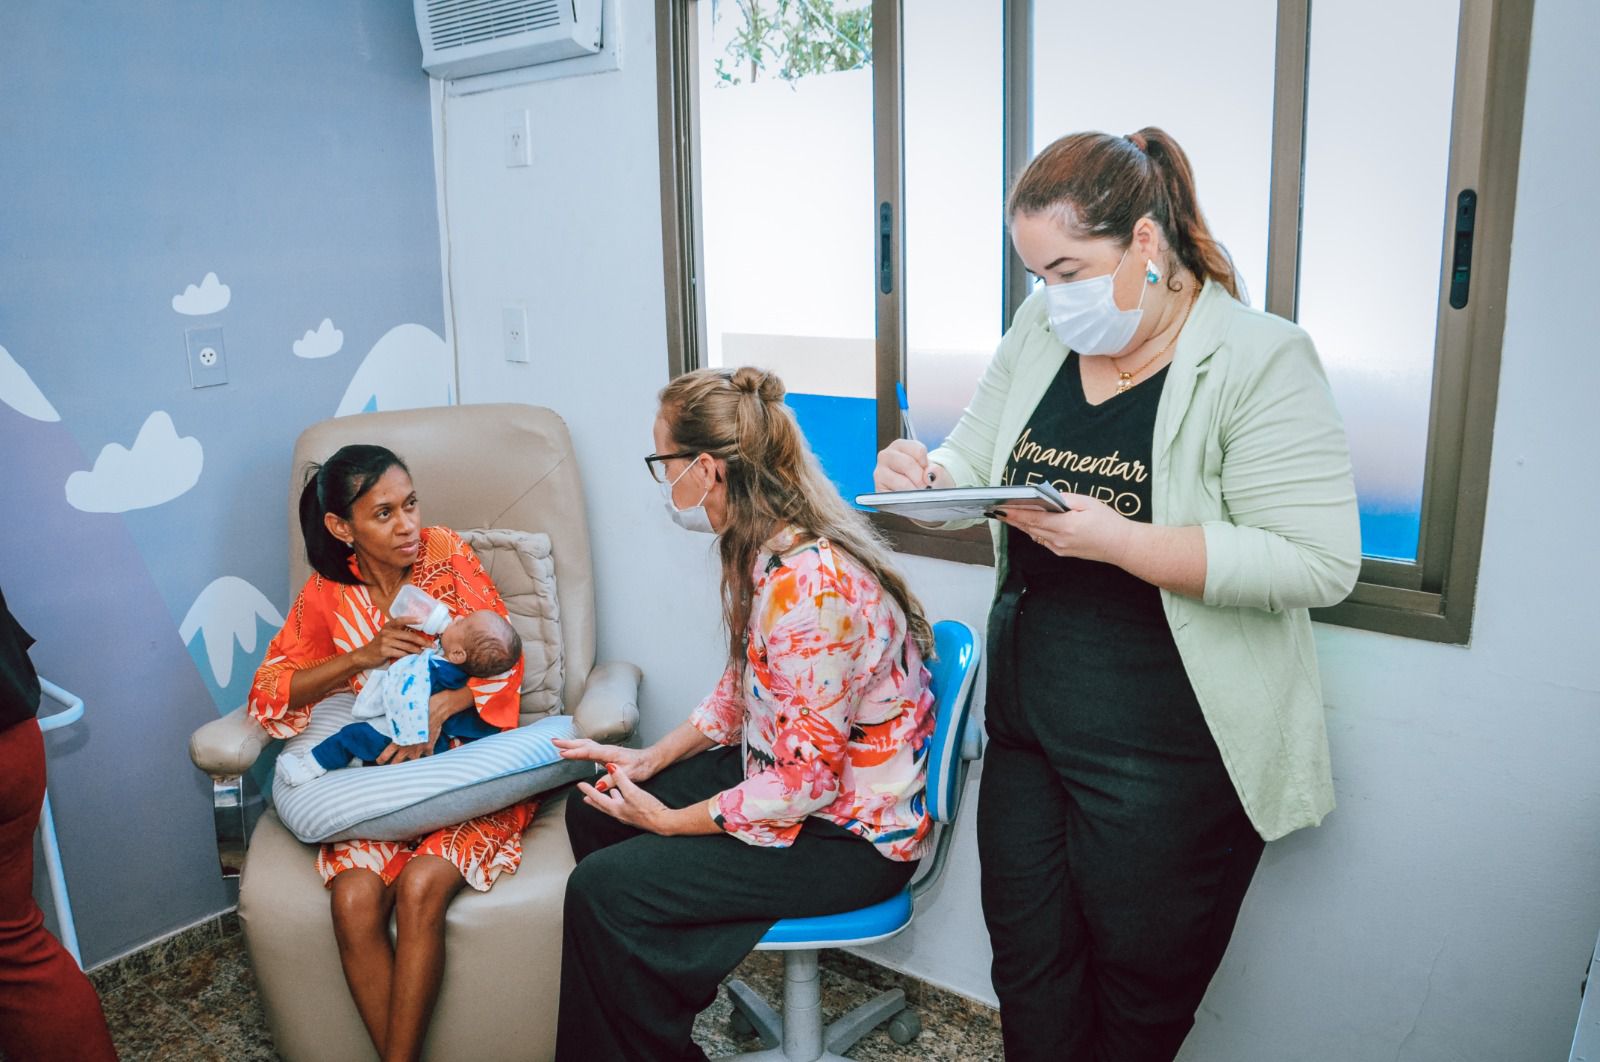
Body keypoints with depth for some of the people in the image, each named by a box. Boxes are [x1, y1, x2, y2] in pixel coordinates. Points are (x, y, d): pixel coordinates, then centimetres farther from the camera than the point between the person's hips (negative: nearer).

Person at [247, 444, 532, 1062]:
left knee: (421, 886, -27)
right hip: (374, 774, 2)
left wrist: (439, 708, -24)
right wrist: (362, 655, -12)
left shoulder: (447, 557, -2)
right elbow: (269, 690, 3)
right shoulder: (329, 592, 4)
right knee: (354, 897, -24)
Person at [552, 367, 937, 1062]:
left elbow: (803, 781, -27)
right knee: (591, 810, 12)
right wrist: (651, 758, 4)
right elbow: (741, 690, 13)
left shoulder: (807, 584, -31)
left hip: (851, 833, -9)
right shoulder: (769, 549, 0)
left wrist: (670, 821, -15)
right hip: (795, 772, 10)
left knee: (603, 889, -16)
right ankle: (670, 1001, 31)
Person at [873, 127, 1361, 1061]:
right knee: (1028, 969, 18)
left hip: (1171, 759, -5)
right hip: (1028, 726, 6)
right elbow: (972, 460, 12)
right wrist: (923, 475, -12)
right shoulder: (1039, 333, 4)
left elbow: (1320, 562, -21)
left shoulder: (1261, 361, -14)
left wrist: (1119, 542, -28)